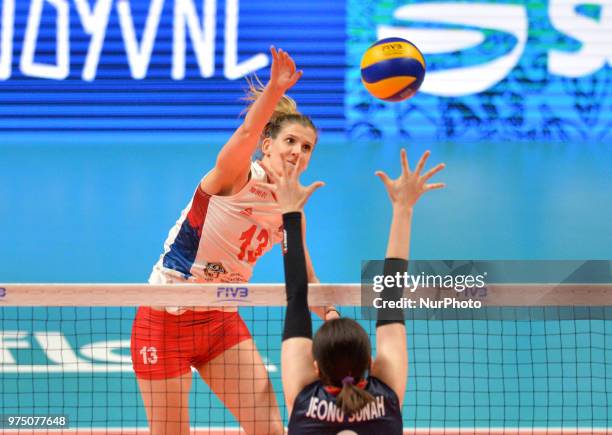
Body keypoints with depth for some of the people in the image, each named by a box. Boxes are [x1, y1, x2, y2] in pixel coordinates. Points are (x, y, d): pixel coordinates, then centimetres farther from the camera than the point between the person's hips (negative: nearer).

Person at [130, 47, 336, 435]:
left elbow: (305, 278, 18)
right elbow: (247, 133, -38)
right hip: (167, 319, -6)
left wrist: (330, 314, 0)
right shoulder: (236, 177, -16)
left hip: (222, 322, 6)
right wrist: (275, 89, -57)